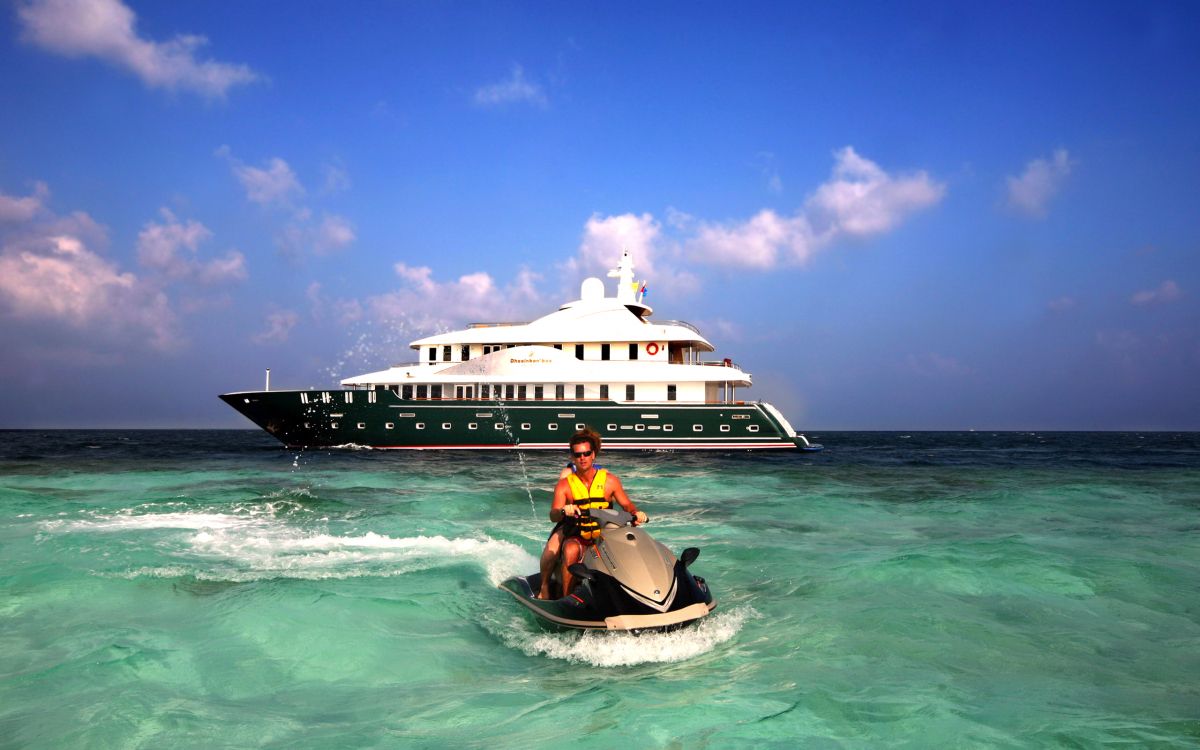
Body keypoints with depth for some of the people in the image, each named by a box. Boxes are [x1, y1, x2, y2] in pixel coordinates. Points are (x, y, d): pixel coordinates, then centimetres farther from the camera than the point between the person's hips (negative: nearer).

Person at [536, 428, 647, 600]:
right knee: (571, 550, -35)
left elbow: (627, 504, 6)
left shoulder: (609, 480, 4)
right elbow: (553, 515, -11)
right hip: (576, 536, -1)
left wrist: (636, 513, -17)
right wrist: (564, 511, -34)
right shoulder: (565, 484, 0)